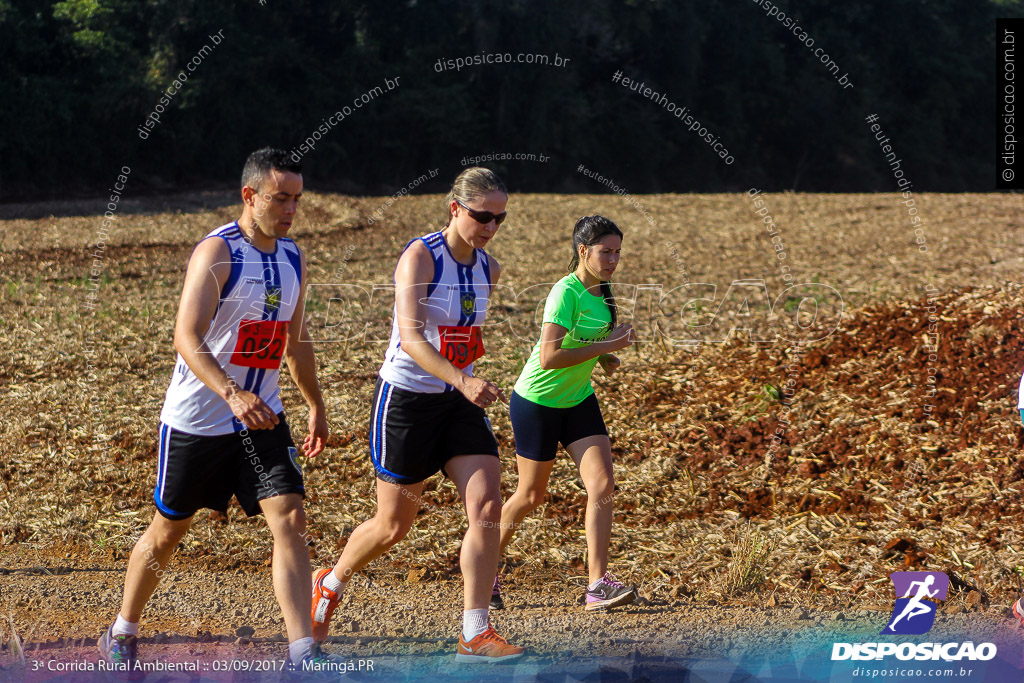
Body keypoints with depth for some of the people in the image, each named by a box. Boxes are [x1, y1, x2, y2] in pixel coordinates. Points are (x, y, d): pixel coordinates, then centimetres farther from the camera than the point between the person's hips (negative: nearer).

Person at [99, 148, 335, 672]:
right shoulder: (217, 252, -16)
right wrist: (233, 395, -40)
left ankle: (302, 652, -14)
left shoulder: (292, 258, 6)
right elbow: (187, 338, -26)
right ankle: (122, 635, 31)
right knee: (168, 530, 10)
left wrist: (316, 407, 24)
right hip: (196, 420, -5)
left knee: (290, 519, -12)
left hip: (261, 419, 5)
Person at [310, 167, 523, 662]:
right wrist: (463, 381, -42)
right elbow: (411, 336, -29)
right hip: (405, 398, -6)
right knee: (394, 526, 5)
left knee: (487, 508, -11)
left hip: (460, 402, 6)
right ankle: (330, 584, 35)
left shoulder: (488, 269, 4)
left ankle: (475, 634, -7)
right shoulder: (420, 256, -17)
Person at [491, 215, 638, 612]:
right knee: (531, 496, 5)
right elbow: (549, 357, -32)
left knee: (602, 484, -9)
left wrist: (606, 355, 2)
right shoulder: (566, 293, -24)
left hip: (578, 400, 7)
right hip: (538, 401, -7)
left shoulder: (599, 289, 2)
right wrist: (606, 346, -28)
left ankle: (598, 585, -11)